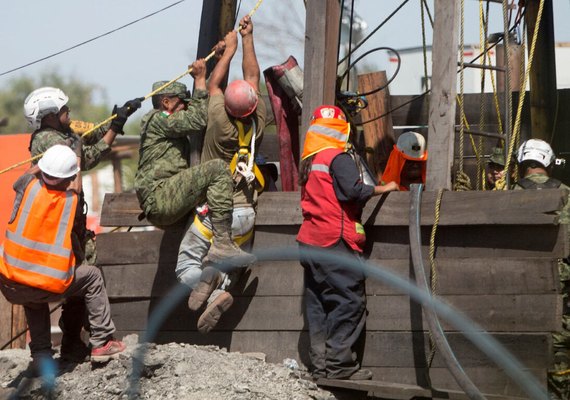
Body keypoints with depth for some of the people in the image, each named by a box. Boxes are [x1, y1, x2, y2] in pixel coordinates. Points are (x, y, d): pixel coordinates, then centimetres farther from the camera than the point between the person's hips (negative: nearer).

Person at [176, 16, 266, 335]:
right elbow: (253, 78, 8)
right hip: (245, 213, 4)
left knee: (186, 266, 6)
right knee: (232, 268, 13)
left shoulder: (221, 122, -14)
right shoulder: (258, 121, -5)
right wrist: (248, 39, 17)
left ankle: (206, 279, -26)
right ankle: (218, 293, -19)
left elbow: (214, 84, 4)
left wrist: (229, 49, 15)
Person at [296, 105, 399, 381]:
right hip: (336, 241, -8)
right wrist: (383, 188, -5)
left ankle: (320, 365, 7)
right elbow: (354, 190, -18)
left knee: (318, 304, 9)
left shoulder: (308, 161, 16)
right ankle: (339, 363, -12)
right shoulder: (338, 158, -8)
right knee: (349, 301, -6)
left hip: (310, 243, 9)